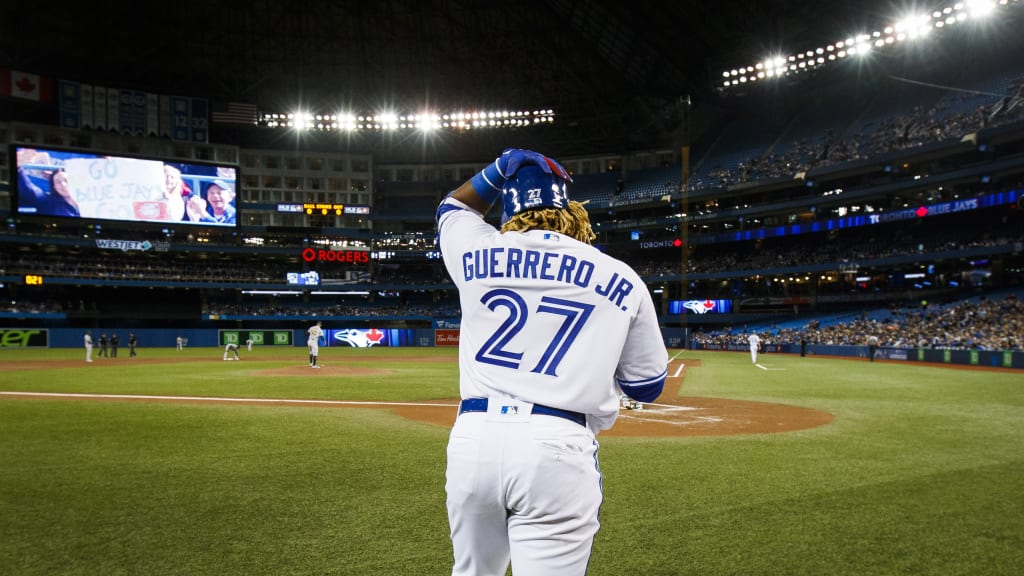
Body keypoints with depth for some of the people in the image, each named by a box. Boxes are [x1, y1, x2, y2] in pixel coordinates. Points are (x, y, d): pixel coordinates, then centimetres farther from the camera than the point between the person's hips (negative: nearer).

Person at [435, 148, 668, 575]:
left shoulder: (477, 253, 8)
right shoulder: (622, 280, 5)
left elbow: (453, 208, 33)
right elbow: (647, 387, 13)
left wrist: (502, 167, 20)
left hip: (473, 438, 3)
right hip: (557, 447, -2)